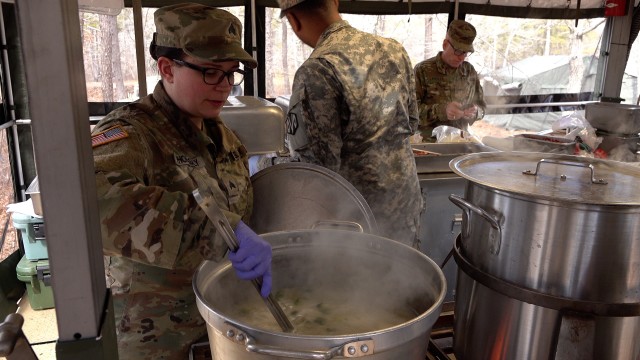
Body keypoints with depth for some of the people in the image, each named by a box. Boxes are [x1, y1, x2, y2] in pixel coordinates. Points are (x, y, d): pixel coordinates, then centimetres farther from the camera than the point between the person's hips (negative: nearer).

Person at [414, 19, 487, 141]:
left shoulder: (470, 72, 10)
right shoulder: (423, 70, -3)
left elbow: (482, 106, 19)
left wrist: (475, 112, -4)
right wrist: (441, 110, -22)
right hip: (428, 142, -4)